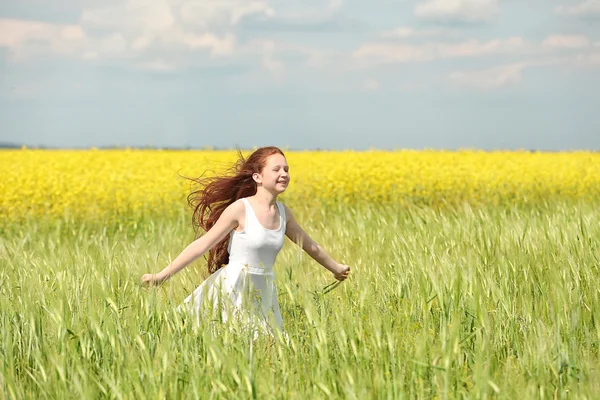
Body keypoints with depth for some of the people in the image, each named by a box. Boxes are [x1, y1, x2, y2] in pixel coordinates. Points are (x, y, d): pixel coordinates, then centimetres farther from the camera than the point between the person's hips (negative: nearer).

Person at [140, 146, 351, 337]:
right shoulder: (241, 209, -13)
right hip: (234, 290, -6)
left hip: (262, 294, 6)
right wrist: (162, 275, -15)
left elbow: (309, 245, 23)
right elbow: (202, 244, -12)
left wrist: (336, 268, 37)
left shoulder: (283, 212, 5)